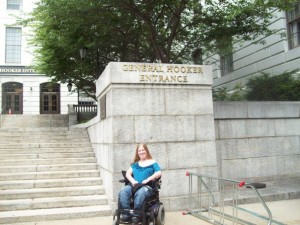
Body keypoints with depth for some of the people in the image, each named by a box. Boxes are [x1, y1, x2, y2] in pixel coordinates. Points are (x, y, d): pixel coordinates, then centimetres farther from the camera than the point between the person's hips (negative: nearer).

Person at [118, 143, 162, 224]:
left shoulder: (152, 163, 12)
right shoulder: (135, 164, 25)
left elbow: (159, 173, -3)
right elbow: (128, 173, 14)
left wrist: (147, 179, -14)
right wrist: (133, 181, -7)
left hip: (147, 186, -4)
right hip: (133, 185, 4)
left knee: (140, 193, -40)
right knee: (122, 192, -29)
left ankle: (136, 215, -35)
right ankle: (126, 213, -31)